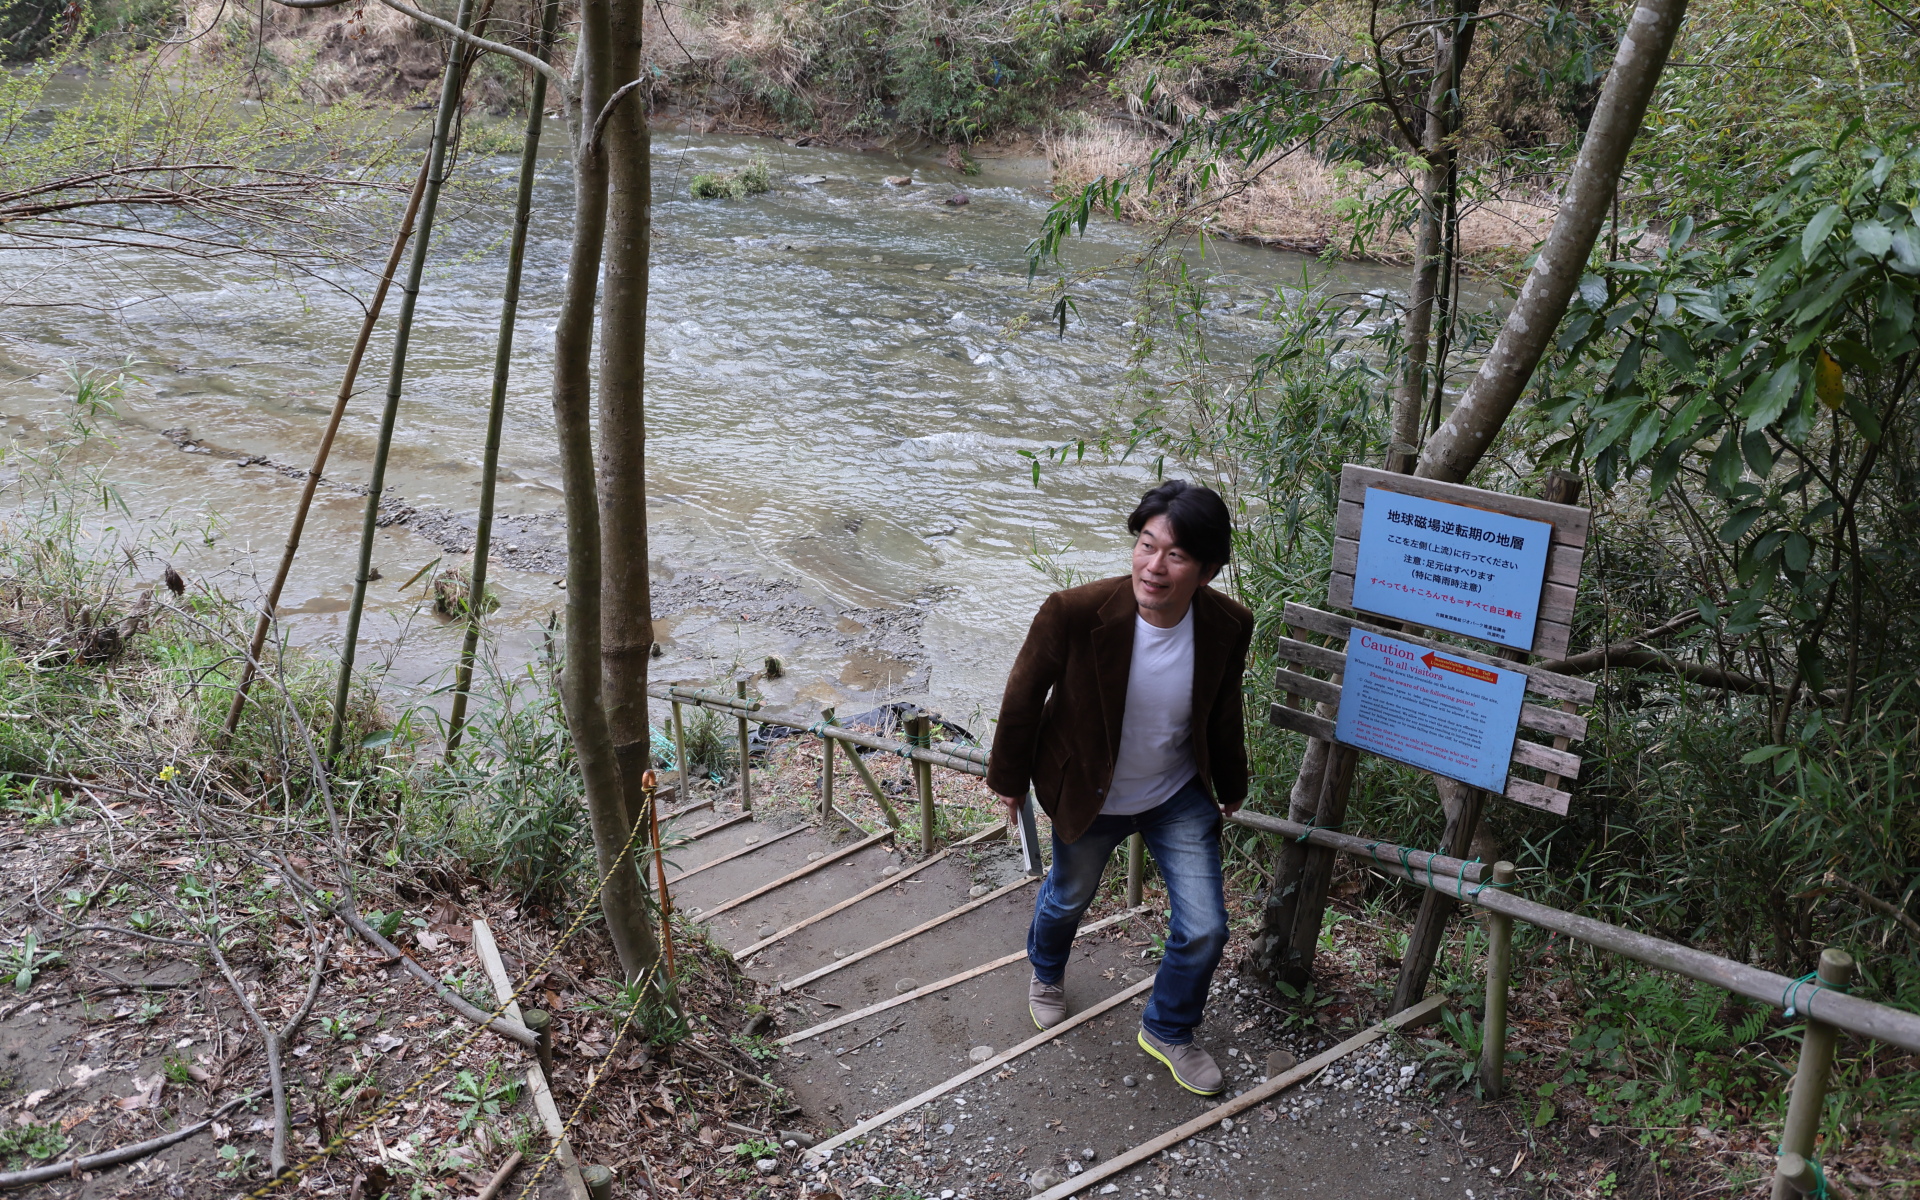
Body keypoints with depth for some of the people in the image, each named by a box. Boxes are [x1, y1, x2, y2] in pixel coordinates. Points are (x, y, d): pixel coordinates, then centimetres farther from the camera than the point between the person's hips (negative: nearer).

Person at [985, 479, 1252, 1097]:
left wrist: (1231, 786, 14)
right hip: (1088, 796, -2)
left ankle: (1168, 1029, 36)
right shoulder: (1075, 612, -33)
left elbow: (1223, 715, -1)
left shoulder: (1228, 626, -22)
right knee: (1069, 896, 24)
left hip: (1179, 796, 2)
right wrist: (1009, 777, -2)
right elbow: (1024, 695, -15)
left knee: (1205, 928, 4)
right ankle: (1046, 973, 61)